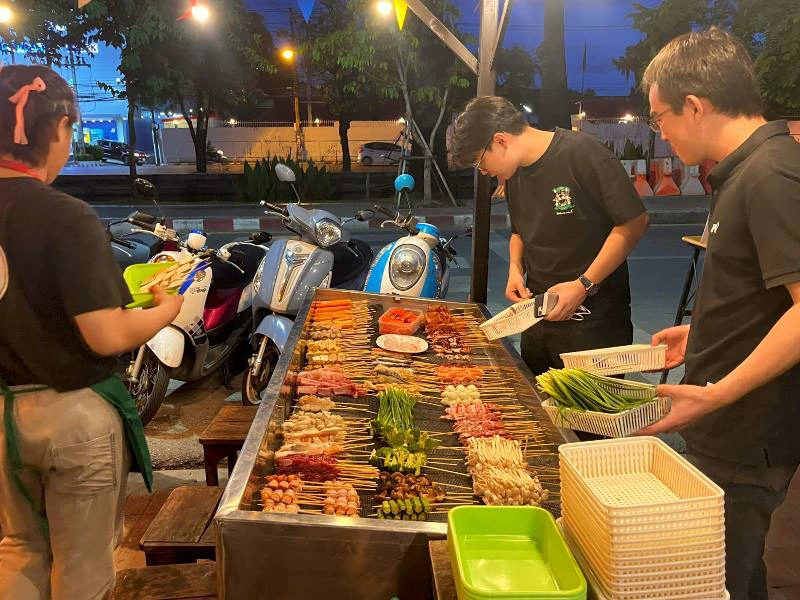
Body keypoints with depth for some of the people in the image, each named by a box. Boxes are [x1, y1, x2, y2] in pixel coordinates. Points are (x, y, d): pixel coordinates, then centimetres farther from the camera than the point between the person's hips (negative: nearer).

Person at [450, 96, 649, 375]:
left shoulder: (581, 153, -15)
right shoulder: (514, 174, 9)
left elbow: (635, 222, -16)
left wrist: (583, 285, -19)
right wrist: (516, 268, 3)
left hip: (592, 319, -7)